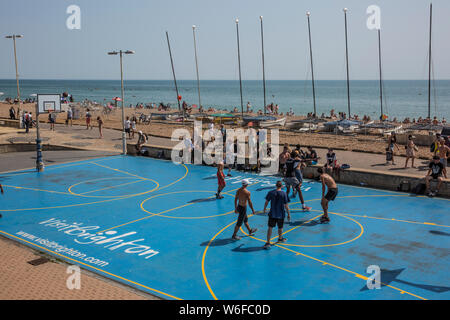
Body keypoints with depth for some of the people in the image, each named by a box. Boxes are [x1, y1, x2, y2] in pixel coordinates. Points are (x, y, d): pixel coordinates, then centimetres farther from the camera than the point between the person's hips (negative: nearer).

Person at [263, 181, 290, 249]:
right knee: (280, 228, 20)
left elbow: (266, 202, 2)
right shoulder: (284, 194, -11)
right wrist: (288, 214, -1)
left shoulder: (271, 193, -7)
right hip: (281, 214, 0)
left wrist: (264, 209, 20)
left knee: (270, 228, 4)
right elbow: (286, 205, -9)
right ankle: (280, 238, 43)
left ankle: (268, 243, -2)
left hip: (272, 214, 0)